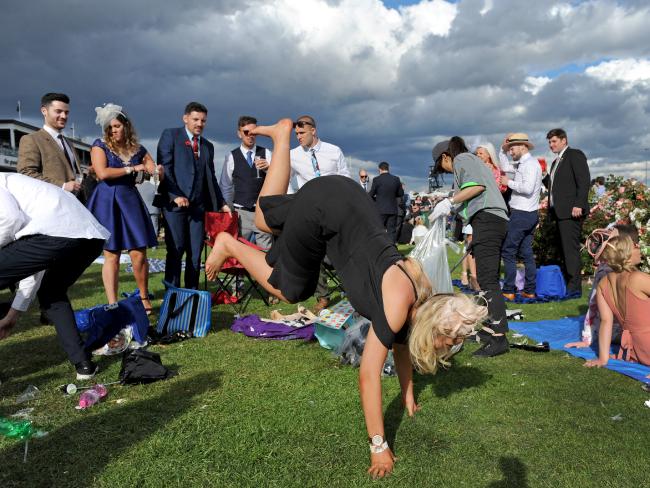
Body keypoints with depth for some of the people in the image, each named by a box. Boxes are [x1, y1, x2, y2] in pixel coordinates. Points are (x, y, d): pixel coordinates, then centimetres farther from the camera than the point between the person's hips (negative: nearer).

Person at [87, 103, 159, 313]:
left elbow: (156, 172, 7)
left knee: (139, 254, -3)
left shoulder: (138, 149, 12)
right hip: (107, 202, -2)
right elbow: (102, 173, -11)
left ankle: (144, 298, 14)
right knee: (111, 255, 0)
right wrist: (131, 169, -7)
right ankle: (112, 305, 6)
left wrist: (158, 172, -16)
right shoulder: (100, 145, 3)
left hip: (131, 201, 2)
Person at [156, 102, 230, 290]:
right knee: (176, 250, -6)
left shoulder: (208, 146, 21)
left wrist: (221, 203, 12)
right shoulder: (170, 135, 6)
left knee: (196, 252, 2)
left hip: (198, 205, 4)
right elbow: (164, 167, -4)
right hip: (175, 202, -4)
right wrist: (175, 195, -14)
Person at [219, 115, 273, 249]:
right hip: (241, 212, 0)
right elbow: (225, 186, 10)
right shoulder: (231, 156, 4)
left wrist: (268, 168, -23)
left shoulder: (266, 154, 5)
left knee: (266, 250, -3)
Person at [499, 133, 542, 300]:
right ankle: (529, 290, 17)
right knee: (526, 252, 12)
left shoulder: (530, 163, -12)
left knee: (508, 251, -6)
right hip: (530, 214, 10)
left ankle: (508, 291, -3)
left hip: (522, 214, -10)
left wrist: (509, 182, -14)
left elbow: (528, 188, -24)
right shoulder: (523, 163, 17)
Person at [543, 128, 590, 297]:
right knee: (565, 250, 7)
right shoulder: (556, 162, 25)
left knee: (571, 249, -11)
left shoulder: (575, 155, -1)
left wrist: (578, 205, -19)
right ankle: (568, 285, 10)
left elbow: (584, 181, -11)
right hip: (559, 212, 9)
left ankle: (574, 288, -10)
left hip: (571, 211, -9)